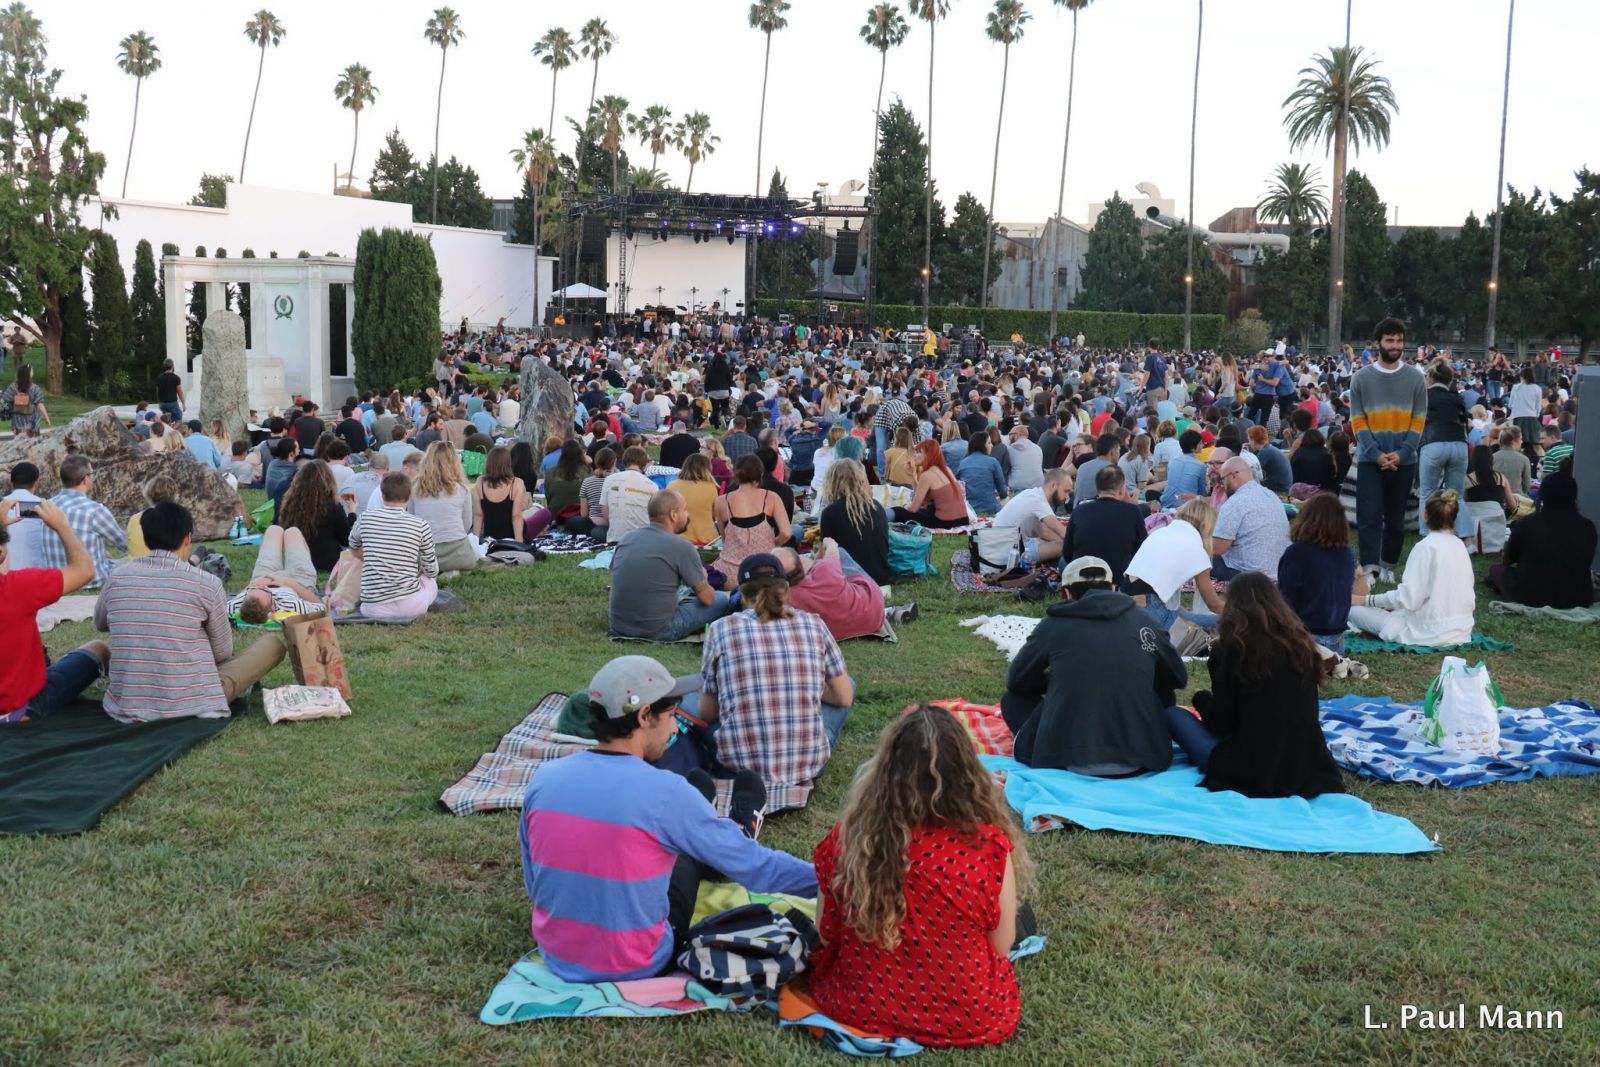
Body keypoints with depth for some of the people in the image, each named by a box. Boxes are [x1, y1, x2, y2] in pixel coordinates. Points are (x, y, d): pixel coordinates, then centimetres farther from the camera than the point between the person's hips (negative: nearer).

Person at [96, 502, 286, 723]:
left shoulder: (118, 578, 1)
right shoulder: (206, 584, -9)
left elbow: (99, 624, 24)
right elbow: (223, 653, 5)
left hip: (127, 709, 5)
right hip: (190, 706, -4)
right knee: (274, 643, 12)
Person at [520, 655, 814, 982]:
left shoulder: (544, 778, -9)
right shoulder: (666, 793, -23)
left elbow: (533, 886, 5)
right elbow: (753, 866, -13)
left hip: (556, 960, 5)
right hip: (639, 969, -4)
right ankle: (741, 830, 49)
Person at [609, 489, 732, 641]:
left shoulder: (627, 538, 5)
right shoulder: (682, 547, -12)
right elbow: (707, 598, -4)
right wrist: (702, 579, 21)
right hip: (657, 632, -7)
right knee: (721, 599, 7)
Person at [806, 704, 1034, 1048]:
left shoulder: (846, 839, -16)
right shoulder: (989, 847, -23)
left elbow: (826, 933, -1)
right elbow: (1000, 948, -8)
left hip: (858, 1006, 1)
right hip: (968, 1017, -1)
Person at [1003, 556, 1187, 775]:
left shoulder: (1054, 624, 4)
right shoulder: (1142, 621, 10)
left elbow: (1015, 681, 15)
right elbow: (1178, 679, 22)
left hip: (1068, 760, -2)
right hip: (1143, 761, 2)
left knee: (1013, 699, 23)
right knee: (1163, 692, 30)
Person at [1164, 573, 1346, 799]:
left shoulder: (1232, 648, -10)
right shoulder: (1301, 645, 4)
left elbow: (1221, 723, -6)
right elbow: (1305, 714, 15)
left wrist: (1202, 698, 15)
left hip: (1250, 771, -5)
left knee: (1173, 714, 10)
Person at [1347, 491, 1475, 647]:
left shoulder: (1425, 546, -13)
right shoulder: (1460, 545, 8)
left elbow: (1409, 598, -19)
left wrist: (1366, 600, -9)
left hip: (1430, 633, -8)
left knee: (1355, 609, -5)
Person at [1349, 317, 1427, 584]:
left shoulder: (1415, 378, 5)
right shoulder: (1361, 378, 2)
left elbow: (1419, 420, 2)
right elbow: (1357, 421, -2)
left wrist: (1400, 453, -11)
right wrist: (1376, 454, -13)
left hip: (1404, 460, 1)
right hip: (1370, 459, -1)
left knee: (1395, 517, 9)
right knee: (1369, 515, -9)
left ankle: (1388, 566, 20)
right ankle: (1370, 567, -12)